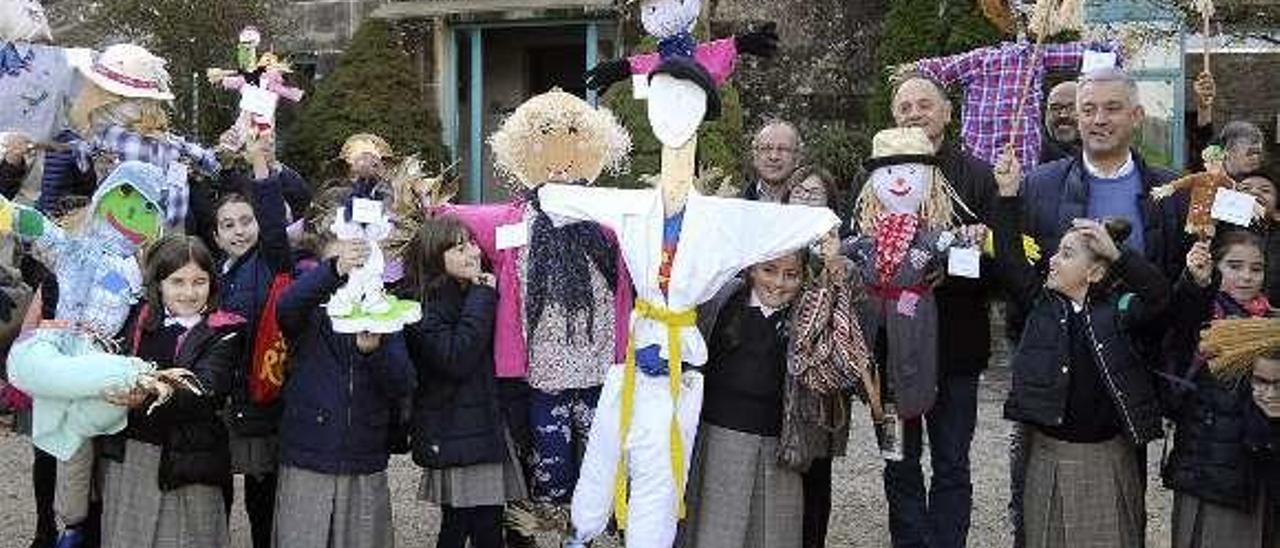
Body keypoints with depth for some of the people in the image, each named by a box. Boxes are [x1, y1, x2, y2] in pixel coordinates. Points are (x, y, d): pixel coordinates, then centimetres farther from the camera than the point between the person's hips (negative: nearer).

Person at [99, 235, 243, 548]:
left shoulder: (224, 332, -4)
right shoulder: (140, 322, 9)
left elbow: (203, 391, -18)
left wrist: (147, 398, -34)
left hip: (184, 462, -4)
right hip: (126, 455, 4)